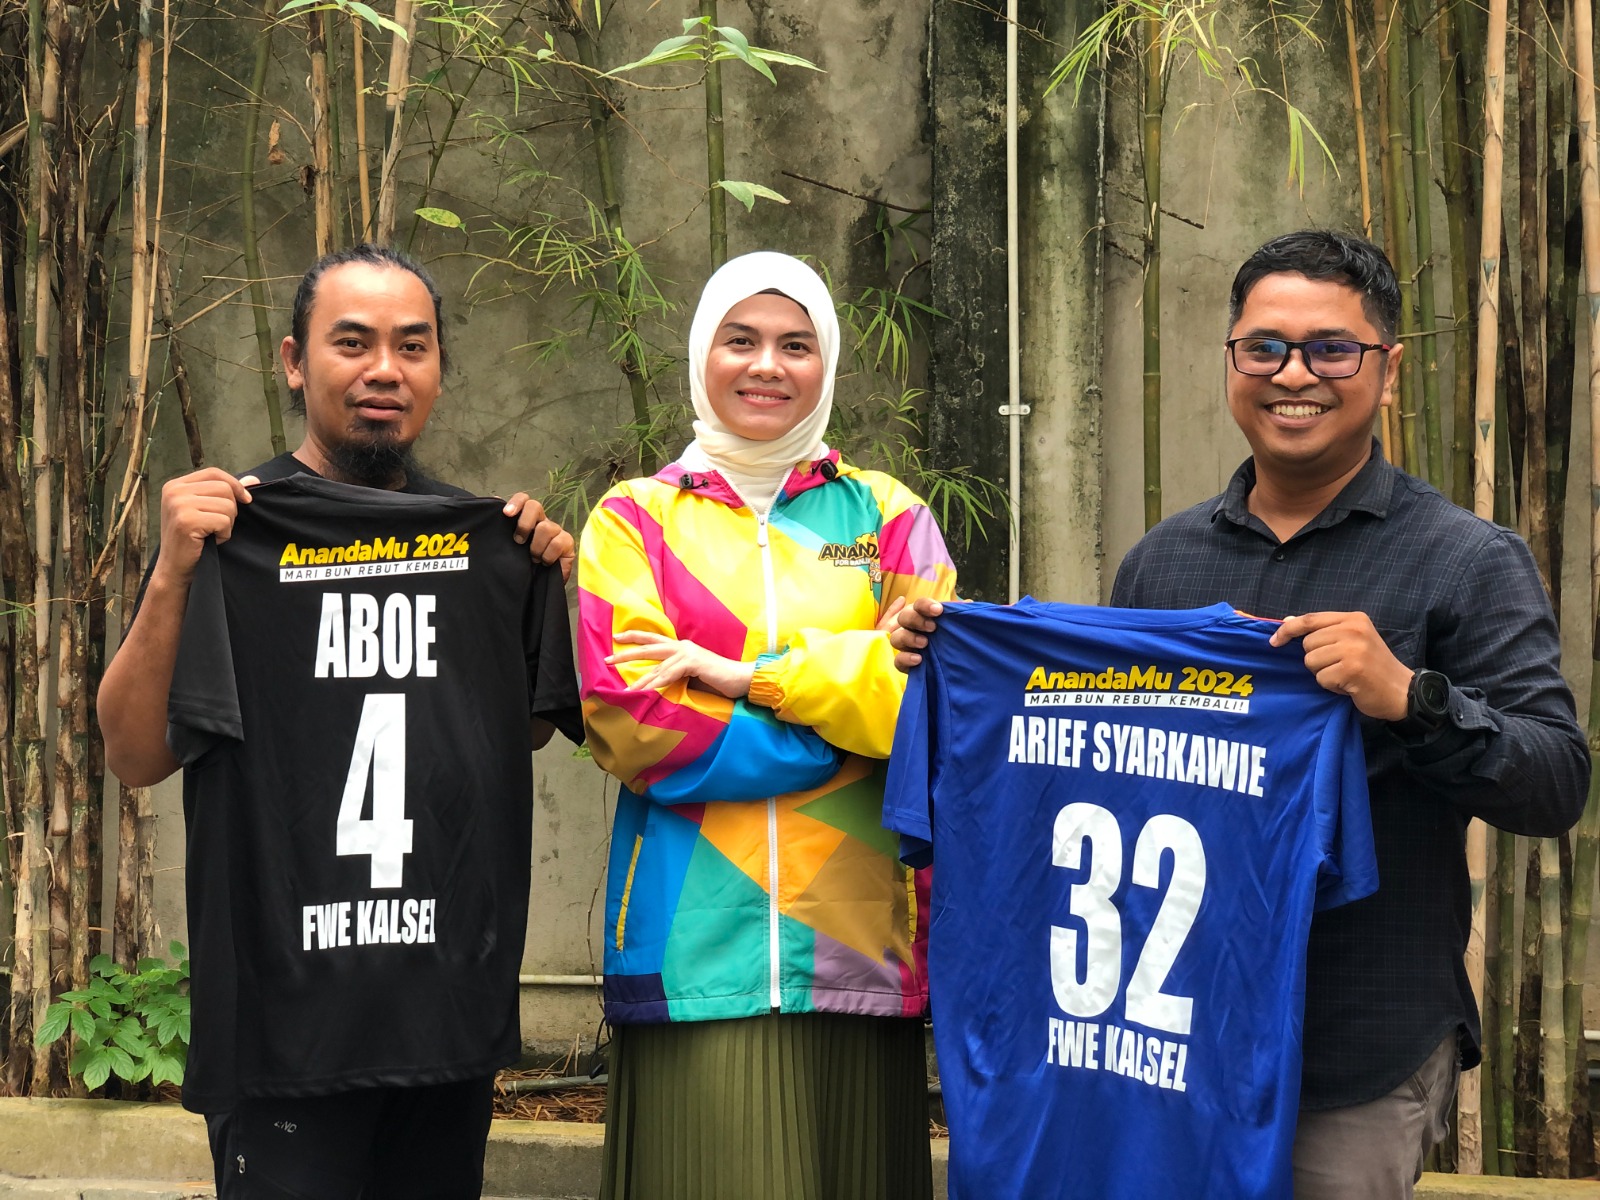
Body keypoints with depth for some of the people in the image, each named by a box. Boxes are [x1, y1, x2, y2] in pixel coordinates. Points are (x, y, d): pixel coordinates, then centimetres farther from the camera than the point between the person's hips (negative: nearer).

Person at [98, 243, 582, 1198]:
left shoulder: (484, 535, 9)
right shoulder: (237, 531, -4)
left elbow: (531, 728, 19)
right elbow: (138, 758, -9)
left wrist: (559, 580, 5)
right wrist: (173, 574, -20)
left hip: (458, 1002, 5)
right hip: (289, 1011, -4)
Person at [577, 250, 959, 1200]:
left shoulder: (888, 517, 13)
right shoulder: (636, 520, 9)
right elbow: (630, 718, -6)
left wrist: (753, 675, -10)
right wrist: (854, 701, -7)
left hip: (856, 944, 2)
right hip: (698, 949, -1)